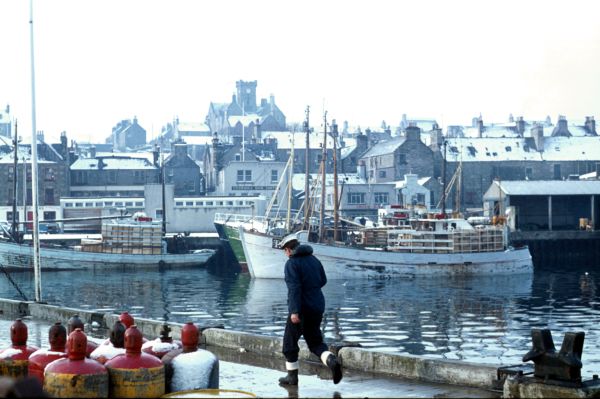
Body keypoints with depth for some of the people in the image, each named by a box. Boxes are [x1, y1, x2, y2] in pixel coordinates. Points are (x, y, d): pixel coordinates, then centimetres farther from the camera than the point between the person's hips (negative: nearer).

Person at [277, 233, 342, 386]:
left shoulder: (292, 263, -12)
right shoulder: (314, 260, 9)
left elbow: (294, 288, -21)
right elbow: (323, 281, 19)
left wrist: (294, 311, -25)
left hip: (301, 309, -6)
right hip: (317, 307, 7)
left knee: (290, 342, 10)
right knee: (315, 342, 13)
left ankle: (292, 376, 15)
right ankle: (331, 360, -14)